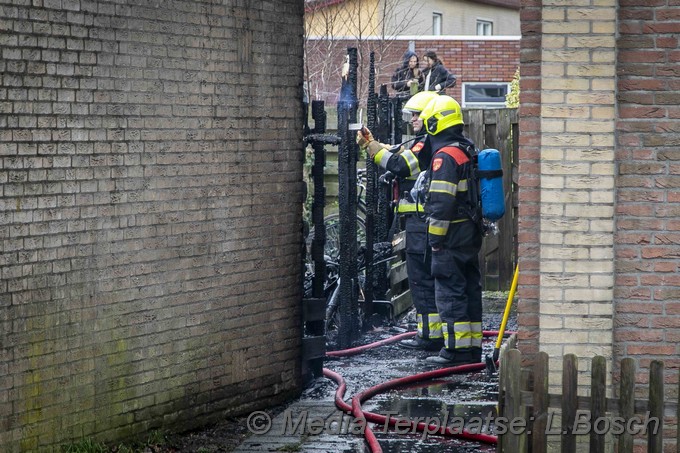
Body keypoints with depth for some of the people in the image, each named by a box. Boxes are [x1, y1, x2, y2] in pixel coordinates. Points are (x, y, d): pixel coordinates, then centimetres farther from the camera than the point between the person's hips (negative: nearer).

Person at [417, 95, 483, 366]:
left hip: (451, 235, -9)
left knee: (450, 292, -6)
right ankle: (473, 348, 15)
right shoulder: (469, 152, 14)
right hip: (472, 234, 9)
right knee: (470, 289, 12)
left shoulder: (445, 156, -15)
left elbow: (441, 202, -20)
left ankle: (457, 350, -7)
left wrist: (435, 237, -15)